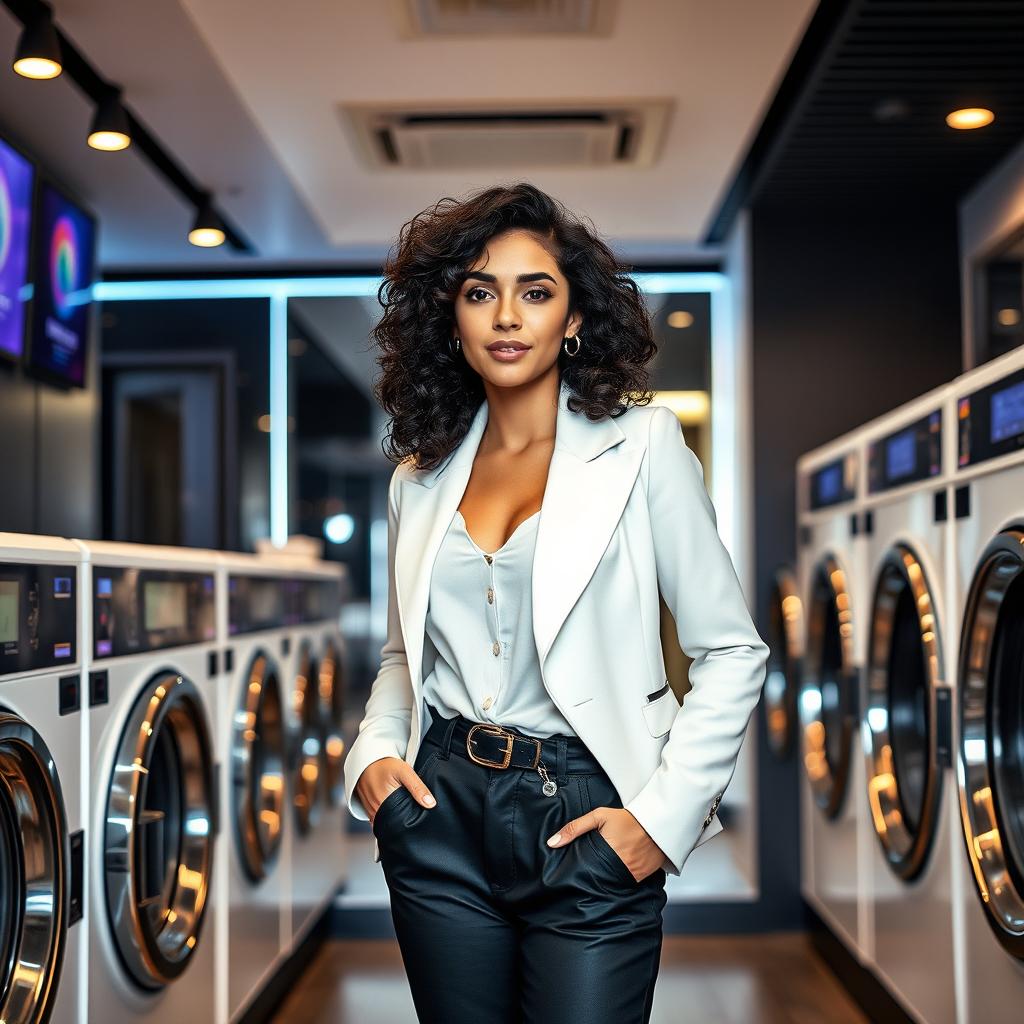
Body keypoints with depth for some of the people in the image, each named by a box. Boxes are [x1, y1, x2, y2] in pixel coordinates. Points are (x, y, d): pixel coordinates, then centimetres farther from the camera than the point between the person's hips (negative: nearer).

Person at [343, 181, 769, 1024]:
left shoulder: (639, 444, -4)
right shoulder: (420, 478, 8)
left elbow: (732, 651, -4)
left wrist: (663, 815, -10)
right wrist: (374, 751, 1)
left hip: (584, 819, -3)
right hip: (441, 811, 4)